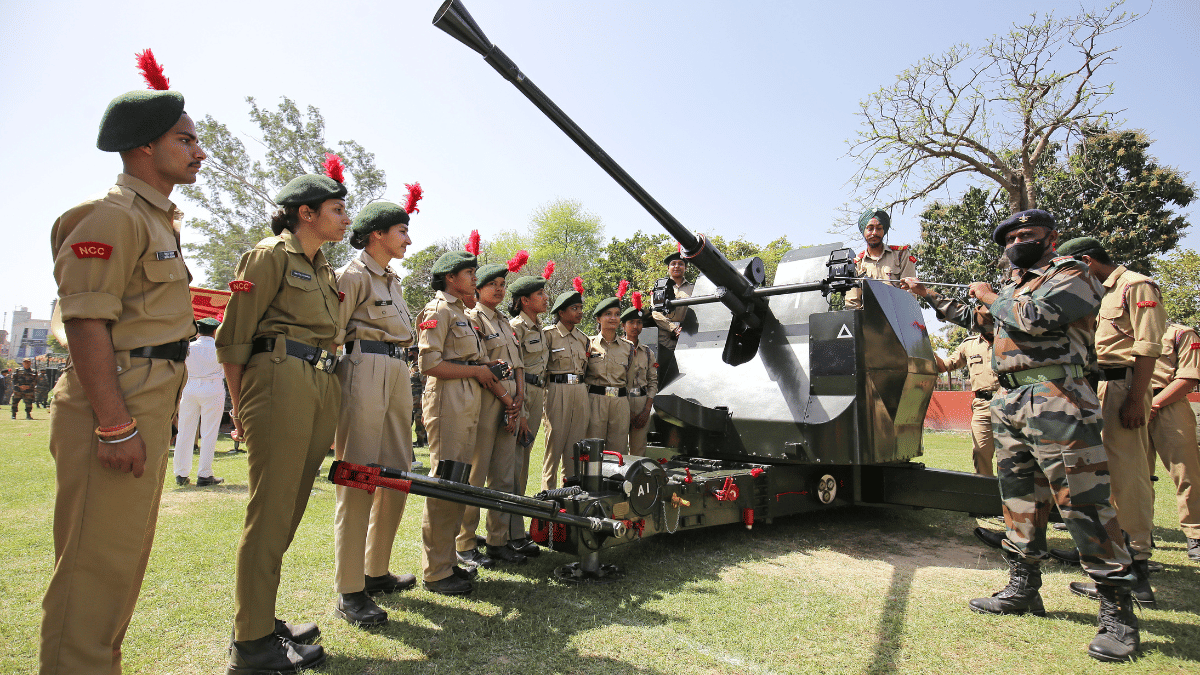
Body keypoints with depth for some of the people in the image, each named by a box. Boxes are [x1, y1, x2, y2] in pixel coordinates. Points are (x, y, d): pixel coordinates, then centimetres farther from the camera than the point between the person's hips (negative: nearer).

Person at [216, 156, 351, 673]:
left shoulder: (324, 270, 21)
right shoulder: (271, 255, -3)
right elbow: (234, 336, -6)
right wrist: (239, 408, -6)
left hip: (321, 391, 8)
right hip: (280, 383, -8)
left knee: (290, 508, 13)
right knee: (271, 512, -3)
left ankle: (260, 617, 27)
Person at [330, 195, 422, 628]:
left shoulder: (393, 280, 22)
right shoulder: (354, 274, -3)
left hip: (398, 376, 9)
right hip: (364, 371, -9)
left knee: (397, 474, 9)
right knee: (357, 479, -7)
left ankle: (376, 571, 22)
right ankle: (349, 591, 1)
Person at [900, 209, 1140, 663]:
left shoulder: (1071, 275, 0)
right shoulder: (1014, 287, 23)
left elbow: (1034, 317, -18)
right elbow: (971, 319, 37)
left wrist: (989, 296, -1)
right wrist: (925, 293, 39)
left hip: (1054, 399, -8)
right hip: (1008, 403, 8)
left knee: (1083, 502, -8)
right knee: (1019, 496, 10)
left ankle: (1118, 611, 1)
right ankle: (1023, 588, 19)